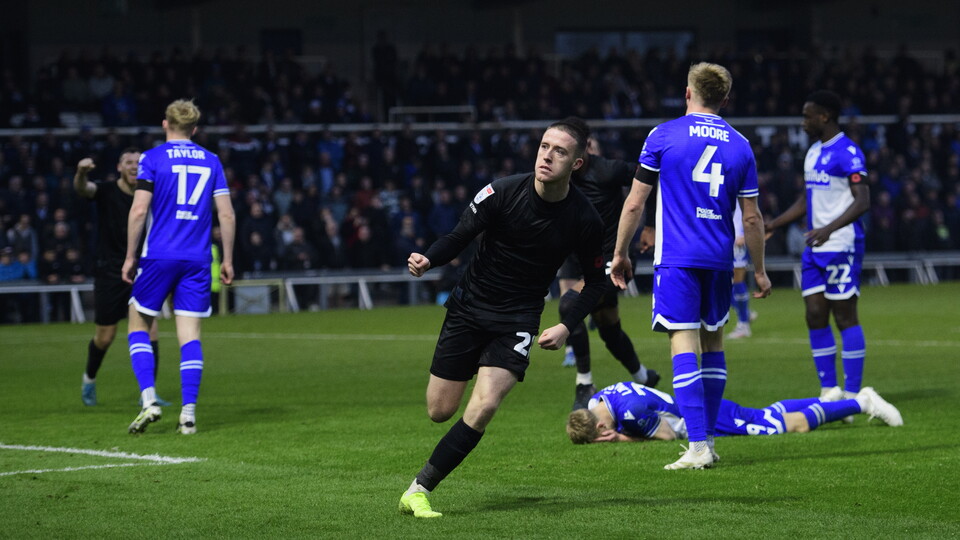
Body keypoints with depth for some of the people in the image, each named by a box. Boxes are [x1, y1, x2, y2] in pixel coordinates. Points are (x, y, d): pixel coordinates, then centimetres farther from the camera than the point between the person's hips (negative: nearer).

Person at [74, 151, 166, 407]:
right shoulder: (107, 191, -9)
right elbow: (82, 189, -30)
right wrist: (81, 173, -51)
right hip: (109, 275, -2)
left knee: (150, 330, -11)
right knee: (104, 337, 5)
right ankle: (89, 379, 35)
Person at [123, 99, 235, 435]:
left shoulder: (152, 159, -1)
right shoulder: (211, 161, 9)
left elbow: (139, 211, -8)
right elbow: (227, 214, 6)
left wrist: (130, 256, 0)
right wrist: (227, 260, 13)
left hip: (158, 256, -3)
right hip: (197, 260, 3)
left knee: (139, 325, 10)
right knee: (190, 334, 3)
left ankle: (149, 400, -6)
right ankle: (188, 414, -4)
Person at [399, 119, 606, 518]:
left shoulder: (584, 220, -11)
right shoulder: (503, 192, -14)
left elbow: (595, 280, 3)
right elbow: (459, 237, -6)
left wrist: (566, 327, -8)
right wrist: (428, 260, -26)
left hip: (518, 320, -1)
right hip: (469, 305, 1)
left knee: (481, 410, -21)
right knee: (440, 411, 3)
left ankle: (420, 489, -9)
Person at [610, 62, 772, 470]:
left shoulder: (663, 136, -2)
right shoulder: (739, 145, 7)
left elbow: (635, 203, -1)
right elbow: (751, 217, 8)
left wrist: (620, 253, 10)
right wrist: (759, 270, 18)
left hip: (676, 259, -4)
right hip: (719, 260, 4)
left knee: (684, 345, -8)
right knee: (712, 342, 16)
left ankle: (698, 446, -15)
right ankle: (708, 438, 19)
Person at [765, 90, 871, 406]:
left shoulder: (847, 153, -12)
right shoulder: (813, 152, 16)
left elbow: (862, 202, -18)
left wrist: (829, 229, -28)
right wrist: (773, 225, 18)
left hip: (841, 247, -9)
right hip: (814, 249, 9)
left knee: (845, 317, -5)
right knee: (815, 318, 6)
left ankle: (852, 395, -1)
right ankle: (828, 391, 12)